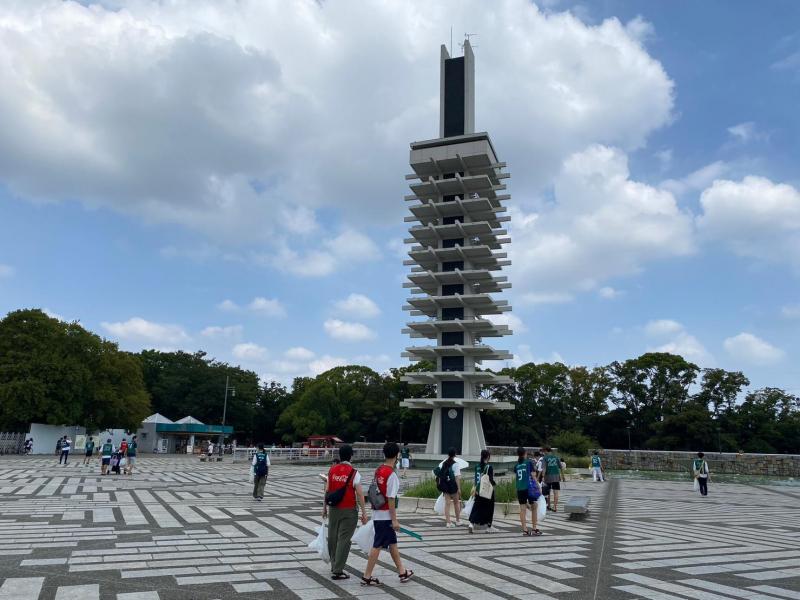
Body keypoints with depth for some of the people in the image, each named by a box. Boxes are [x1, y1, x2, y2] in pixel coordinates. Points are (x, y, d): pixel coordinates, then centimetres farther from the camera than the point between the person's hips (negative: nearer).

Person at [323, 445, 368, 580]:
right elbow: (359, 494, -12)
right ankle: (337, 571, 1)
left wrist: (325, 507, 17)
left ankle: (334, 567, 29)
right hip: (348, 510, -5)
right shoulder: (354, 472, -11)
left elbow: (327, 490, 6)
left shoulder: (332, 470, 1)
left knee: (333, 538, 16)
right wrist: (364, 513, -6)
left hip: (333, 509, 5)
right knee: (344, 539, 0)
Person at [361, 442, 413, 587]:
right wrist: (394, 520, -15)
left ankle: (402, 572, 28)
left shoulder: (378, 471, 5)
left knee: (392, 543, 17)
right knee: (378, 546, 1)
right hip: (385, 516, -9)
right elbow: (391, 499, -21)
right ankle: (366, 577, 9)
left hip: (377, 513, 9)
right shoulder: (392, 475, -20)